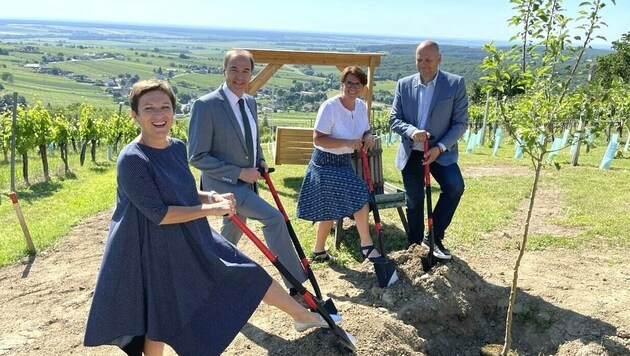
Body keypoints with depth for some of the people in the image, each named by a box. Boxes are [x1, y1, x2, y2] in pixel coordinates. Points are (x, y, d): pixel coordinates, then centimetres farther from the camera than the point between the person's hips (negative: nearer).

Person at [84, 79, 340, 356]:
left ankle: (302, 315, 29)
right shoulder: (132, 159, -23)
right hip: (155, 250, -7)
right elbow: (158, 214, -25)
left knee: (247, 272, 11)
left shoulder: (177, 147, -1)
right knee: (159, 321, 12)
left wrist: (213, 197, -6)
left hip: (193, 239, 7)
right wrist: (210, 209, -21)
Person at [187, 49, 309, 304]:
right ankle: (296, 287, -12)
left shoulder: (250, 102, 4)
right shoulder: (206, 105, -18)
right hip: (223, 183, -8)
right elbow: (197, 157, -18)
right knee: (273, 218, -21)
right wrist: (239, 172, -21)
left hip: (246, 181, 8)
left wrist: (260, 160, 3)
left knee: (231, 235, 20)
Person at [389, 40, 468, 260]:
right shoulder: (404, 84, 2)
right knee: (414, 201, 9)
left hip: (440, 151, -2)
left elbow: (461, 122, -6)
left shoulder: (455, 83, -5)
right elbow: (394, 119, 1)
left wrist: (440, 147, -18)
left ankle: (435, 236, -6)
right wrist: (411, 131, -20)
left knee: (455, 186, -24)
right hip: (411, 153, 2)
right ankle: (414, 245, 28)